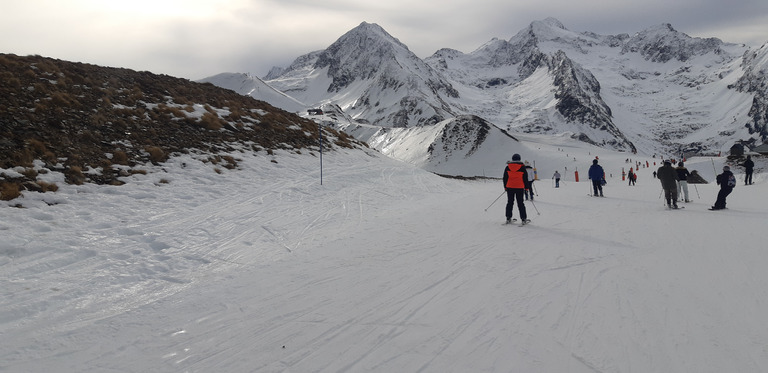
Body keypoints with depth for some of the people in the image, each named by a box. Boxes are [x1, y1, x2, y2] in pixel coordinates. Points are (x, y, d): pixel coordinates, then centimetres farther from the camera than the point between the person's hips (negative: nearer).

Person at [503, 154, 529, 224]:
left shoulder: (508, 167, 3)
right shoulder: (522, 167, -2)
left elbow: (505, 178, 7)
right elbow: (525, 178, 2)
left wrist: (505, 187, 15)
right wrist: (526, 187, 9)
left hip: (510, 187, 1)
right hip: (519, 188, -1)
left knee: (510, 203, 9)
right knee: (520, 203, 4)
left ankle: (508, 218, 8)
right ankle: (523, 219, 3)